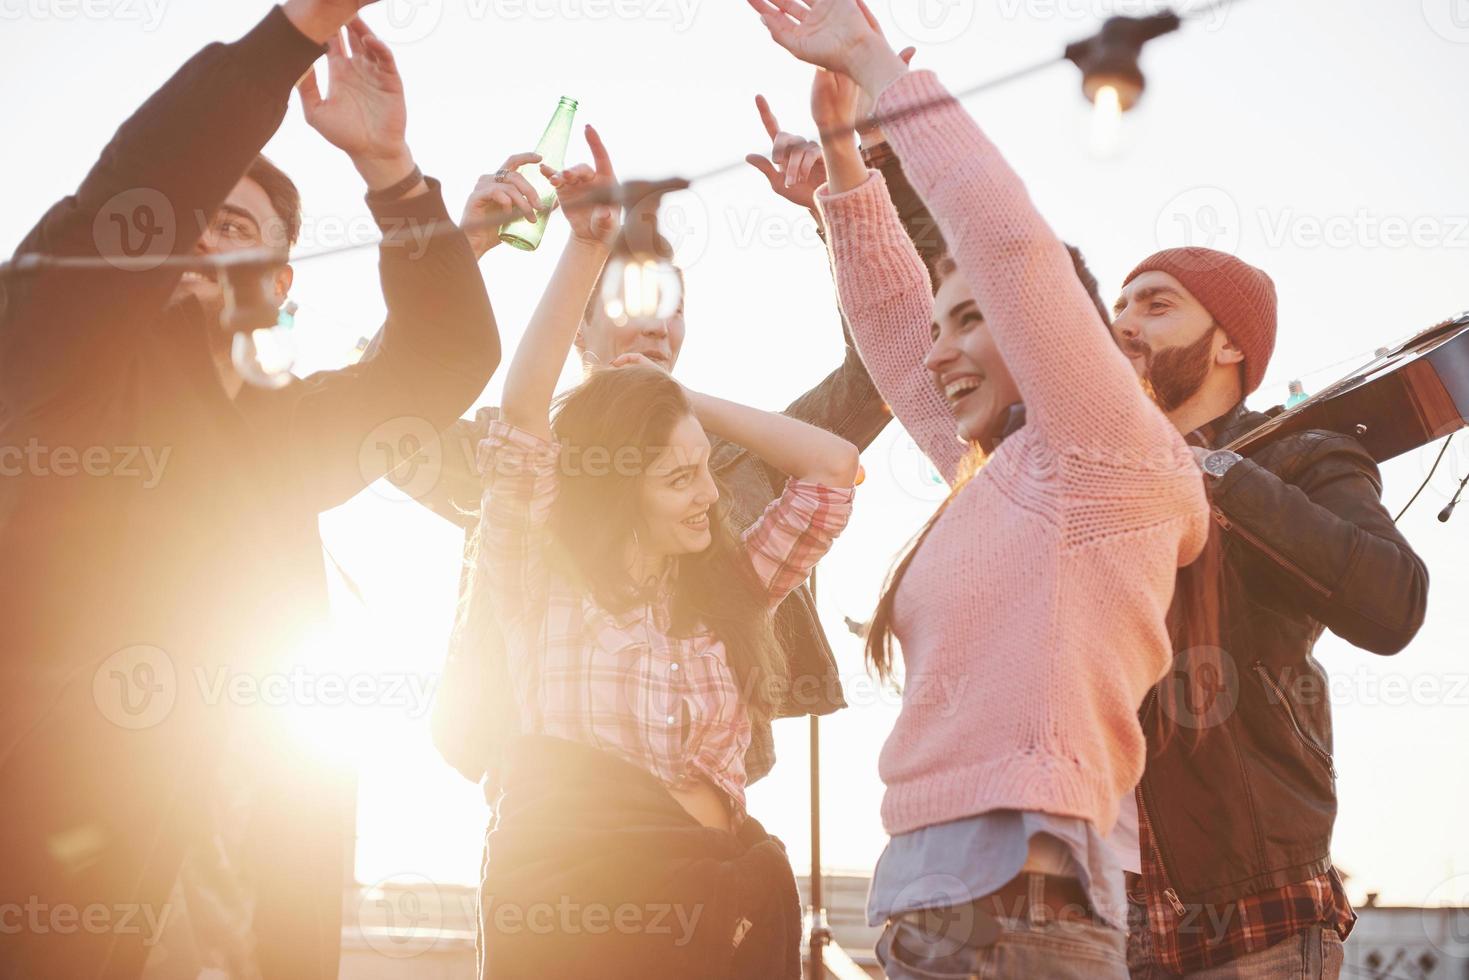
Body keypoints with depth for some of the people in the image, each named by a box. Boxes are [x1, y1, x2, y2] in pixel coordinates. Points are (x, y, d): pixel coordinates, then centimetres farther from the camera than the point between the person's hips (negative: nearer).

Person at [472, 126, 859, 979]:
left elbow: (835, 466, 7)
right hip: (567, 897, -3)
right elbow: (522, 419, -9)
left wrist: (685, 398, 7)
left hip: (712, 900, 3)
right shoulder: (543, 585, 2)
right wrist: (589, 244, -12)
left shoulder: (730, 589, 10)